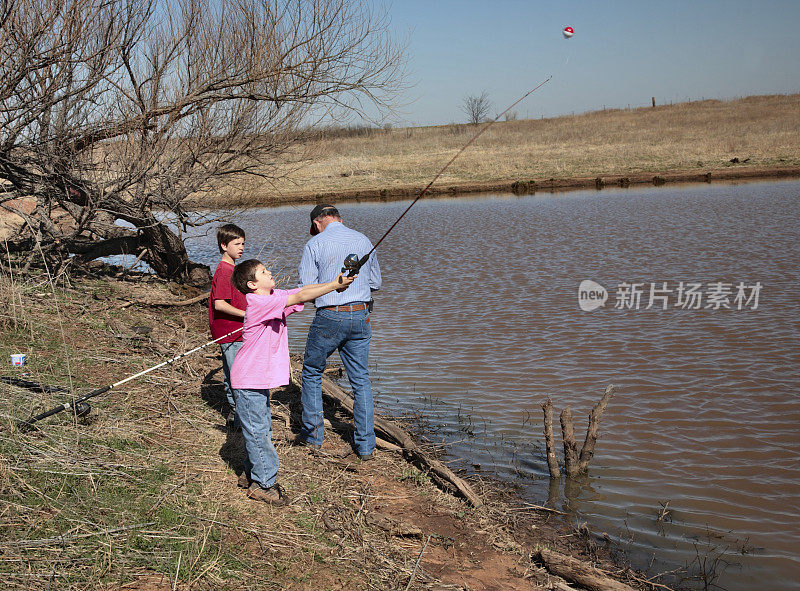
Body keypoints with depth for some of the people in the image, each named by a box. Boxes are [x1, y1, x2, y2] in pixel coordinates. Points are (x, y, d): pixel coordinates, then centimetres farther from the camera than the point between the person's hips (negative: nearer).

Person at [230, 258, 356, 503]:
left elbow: (302, 290, 1)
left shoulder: (274, 297, 6)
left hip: (261, 378, 10)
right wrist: (334, 286, -26)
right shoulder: (258, 303, -21)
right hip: (248, 381, -10)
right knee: (257, 431, -2)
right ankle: (263, 484, 6)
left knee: (261, 428, 18)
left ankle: (250, 475, 31)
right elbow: (299, 298, -27)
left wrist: (333, 282, -13)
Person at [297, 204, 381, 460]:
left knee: (312, 373, 16)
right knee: (360, 379, 10)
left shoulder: (315, 244, -6)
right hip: (360, 316, 4)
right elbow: (375, 283, 16)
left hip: (329, 317, -4)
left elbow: (306, 289, -7)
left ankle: (312, 434, 22)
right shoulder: (363, 240, 8)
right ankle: (365, 445, 10)